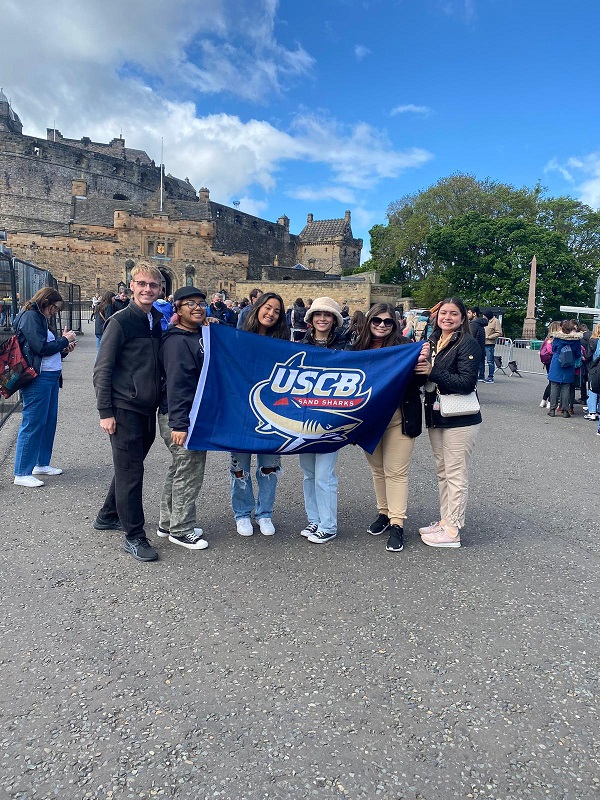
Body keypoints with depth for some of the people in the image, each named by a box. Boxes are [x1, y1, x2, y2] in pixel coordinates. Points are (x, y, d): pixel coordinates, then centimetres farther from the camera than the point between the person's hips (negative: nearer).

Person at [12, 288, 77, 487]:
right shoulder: (30, 317, -9)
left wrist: (64, 350, 5)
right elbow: (41, 347, -18)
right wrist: (64, 340, -6)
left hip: (51, 377, 10)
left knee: (49, 421, 15)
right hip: (38, 379, -10)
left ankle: (42, 463, 27)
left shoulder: (40, 318, 20)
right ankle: (22, 473, 2)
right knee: (33, 423, -5)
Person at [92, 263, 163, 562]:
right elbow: (102, 370, -10)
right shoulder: (120, 321, -10)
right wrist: (105, 412, -14)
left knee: (129, 467, 18)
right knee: (130, 471, -2)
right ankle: (134, 536, 9)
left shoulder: (159, 321, 8)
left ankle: (108, 516, 36)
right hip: (125, 409, -7)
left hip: (148, 408, 7)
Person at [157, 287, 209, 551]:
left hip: (193, 415, 10)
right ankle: (181, 530, 15)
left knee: (179, 470, 19)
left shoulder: (199, 335, 13)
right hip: (181, 419, -10)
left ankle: (168, 523, 33)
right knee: (189, 473, 0)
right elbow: (176, 384, -24)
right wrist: (178, 424, -27)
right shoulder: (177, 341, -17)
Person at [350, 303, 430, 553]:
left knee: (395, 471, -1)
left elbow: (417, 382, -6)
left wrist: (421, 362, -25)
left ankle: (397, 524, 8)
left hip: (398, 418, -4)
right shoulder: (358, 348, 4)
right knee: (377, 469, 16)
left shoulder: (404, 345, -6)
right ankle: (383, 513, 31)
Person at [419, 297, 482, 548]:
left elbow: (467, 383, -20)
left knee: (456, 475, -1)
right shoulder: (433, 341, 11)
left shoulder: (468, 344, -11)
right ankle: (445, 521, 28)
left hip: (459, 421, -8)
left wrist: (433, 372, -23)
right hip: (435, 417, 8)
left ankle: (452, 531, 8)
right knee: (442, 472, 16)